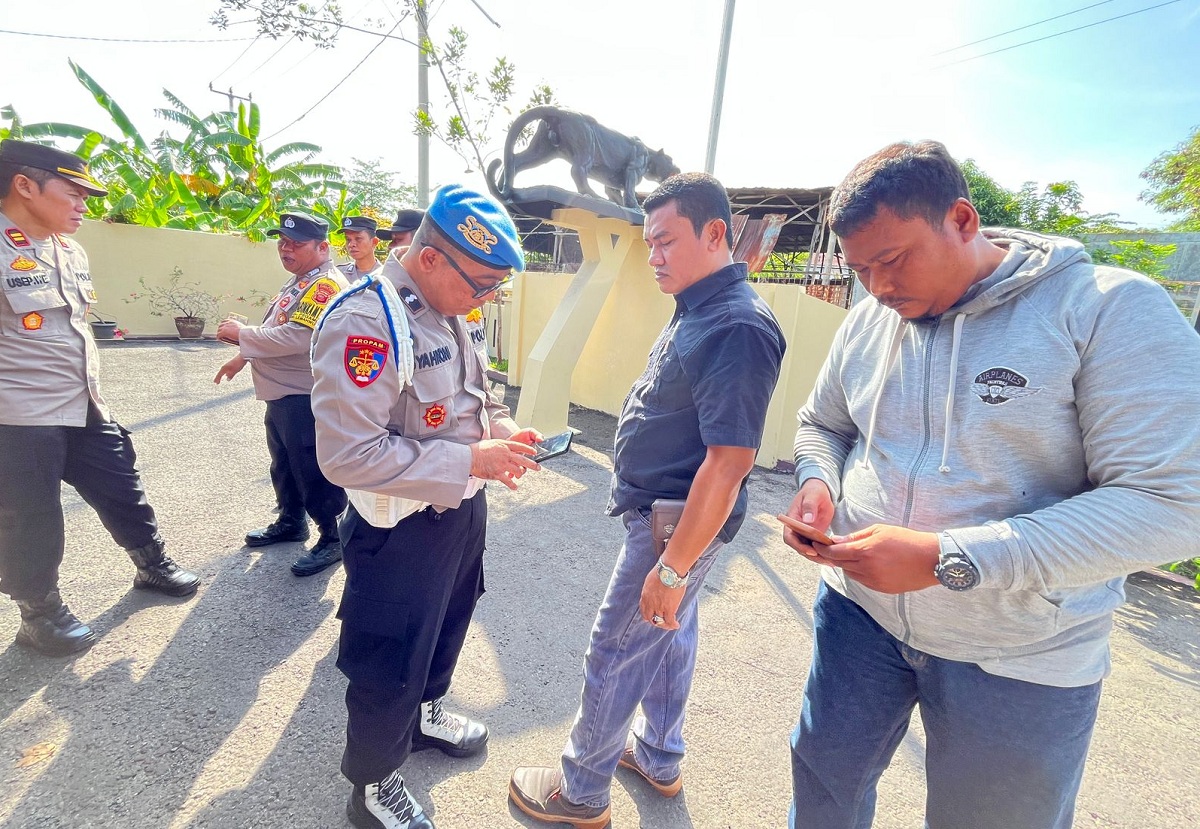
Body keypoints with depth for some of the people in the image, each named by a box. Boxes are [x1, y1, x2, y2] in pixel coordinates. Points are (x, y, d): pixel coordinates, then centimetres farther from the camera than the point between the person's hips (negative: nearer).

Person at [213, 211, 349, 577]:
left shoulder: (326, 285, -19)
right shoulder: (298, 281, 15)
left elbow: (294, 338, -27)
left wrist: (241, 333, -14)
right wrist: (243, 357, 18)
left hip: (306, 397, -11)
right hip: (281, 393, 11)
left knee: (313, 469, -2)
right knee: (283, 463, 22)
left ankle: (333, 538, 12)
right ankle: (291, 522, 40)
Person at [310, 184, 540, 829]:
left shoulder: (455, 312, 1)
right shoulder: (364, 322, -26)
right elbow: (348, 455, -30)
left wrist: (502, 429, -7)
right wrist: (470, 461, -28)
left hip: (463, 510, 9)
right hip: (402, 528, -8)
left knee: (447, 625, 29)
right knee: (390, 663, 13)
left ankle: (425, 713, 59)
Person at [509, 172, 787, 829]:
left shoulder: (736, 326, -25)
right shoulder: (698, 311, 7)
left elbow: (729, 461, -28)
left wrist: (672, 567, -23)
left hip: (675, 525, -9)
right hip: (663, 513, 10)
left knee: (614, 655, 7)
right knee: (669, 636, 24)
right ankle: (659, 760, 47)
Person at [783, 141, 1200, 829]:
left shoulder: (1112, 309, -16)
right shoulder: (869, 320, -1)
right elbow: (822, 424, 13)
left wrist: (946, 559, -29)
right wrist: (817, 482, -10)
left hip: (1019, 661, -3)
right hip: (859, 611, 4)